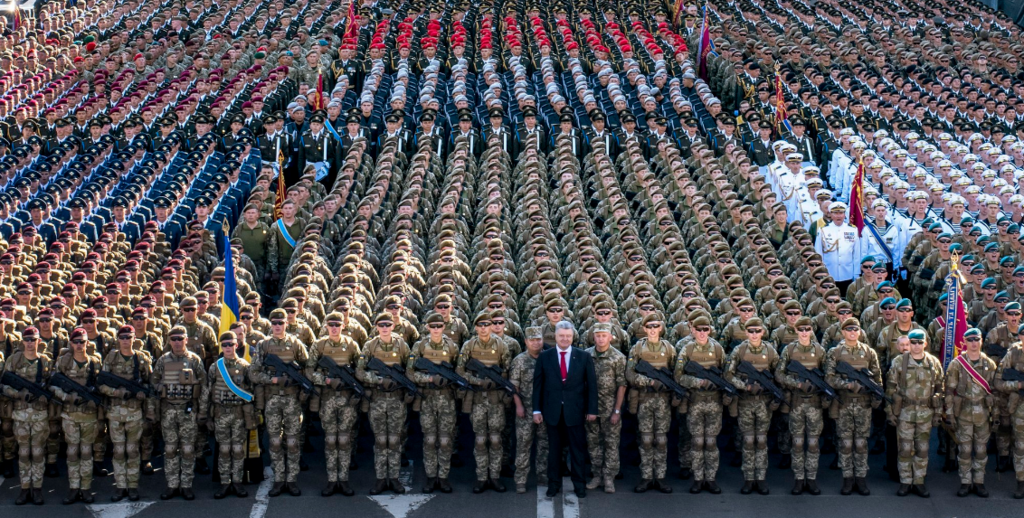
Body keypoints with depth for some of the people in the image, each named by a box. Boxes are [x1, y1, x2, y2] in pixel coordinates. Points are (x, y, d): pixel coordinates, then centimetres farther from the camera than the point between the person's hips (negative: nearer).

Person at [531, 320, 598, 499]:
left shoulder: (584, 357, 1)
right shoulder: (544, 357, 2)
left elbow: (592, 384, 2)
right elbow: (538, 384, 4)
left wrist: (592, 409, -2)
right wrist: (537, 409, 0)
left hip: (575, 410, -1)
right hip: (552, 410, 1)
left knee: (577, 448, 6)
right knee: (554, 449, 8)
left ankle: (579, 484, 16)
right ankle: (554, 483, 18)